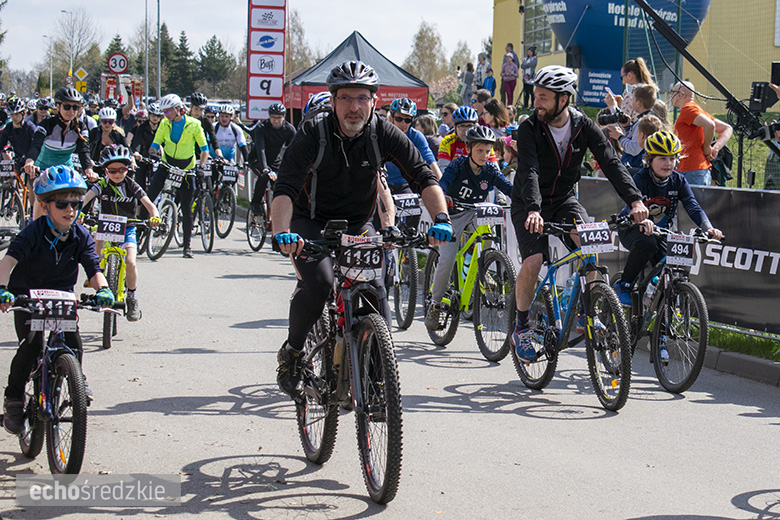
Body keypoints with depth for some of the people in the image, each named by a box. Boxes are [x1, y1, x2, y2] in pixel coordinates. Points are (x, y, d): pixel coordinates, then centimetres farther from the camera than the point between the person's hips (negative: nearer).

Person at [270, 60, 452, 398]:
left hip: (358, 225, 3)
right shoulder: (314, 132, -21)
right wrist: (281, 233, -49)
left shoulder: (383, 133, -14)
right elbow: (285, 188, -31)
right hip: (312, 222, -3)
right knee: (319, 283, -27)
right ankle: (292, 351, -1)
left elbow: (423, 177, -17)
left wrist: (441, 218, -35)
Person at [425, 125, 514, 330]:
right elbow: (443, 182, -29)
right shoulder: (459, 164, -14)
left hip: (476, 214, 4)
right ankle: (435, 303, -3)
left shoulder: (490, 170, -5)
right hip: (453, 214, -4)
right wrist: (442, 197, -52)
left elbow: (508, 188, -14)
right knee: (447, 259, -19)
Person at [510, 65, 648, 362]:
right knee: (533, 262, -22)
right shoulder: (529, 129, -18)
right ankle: (521, 329, -1)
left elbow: (611, 163, -17)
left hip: (564, 200, 2)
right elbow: (529, 171, -31)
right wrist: (533, 209, -49)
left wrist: (635, 200, -33)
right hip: (529, 205, -2)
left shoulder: (584, 127, -10)